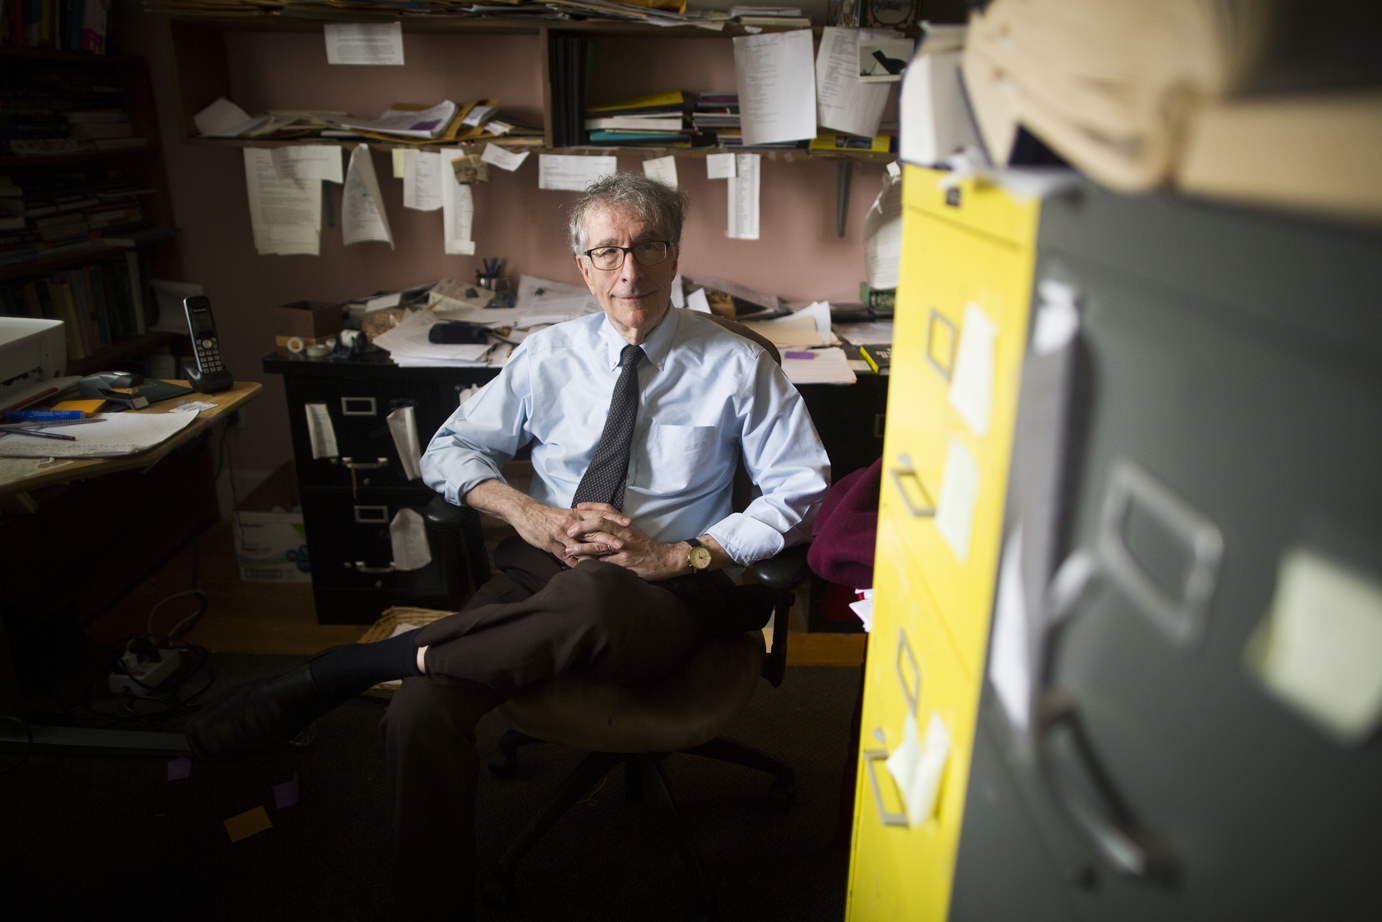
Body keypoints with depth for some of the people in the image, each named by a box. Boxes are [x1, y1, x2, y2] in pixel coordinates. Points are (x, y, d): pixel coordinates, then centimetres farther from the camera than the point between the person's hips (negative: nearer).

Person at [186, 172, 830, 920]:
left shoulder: (738, 367, 4)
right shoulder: (548, 355, 12)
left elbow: (803, 492, -1)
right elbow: (448, 451, 15)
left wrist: (678, 556, -12)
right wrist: (526, 512, -6)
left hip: (663, 595, -2)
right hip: (538, 574, 3)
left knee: (586, 594, -41)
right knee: (419, 713, -28)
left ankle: (346, 668, -20)